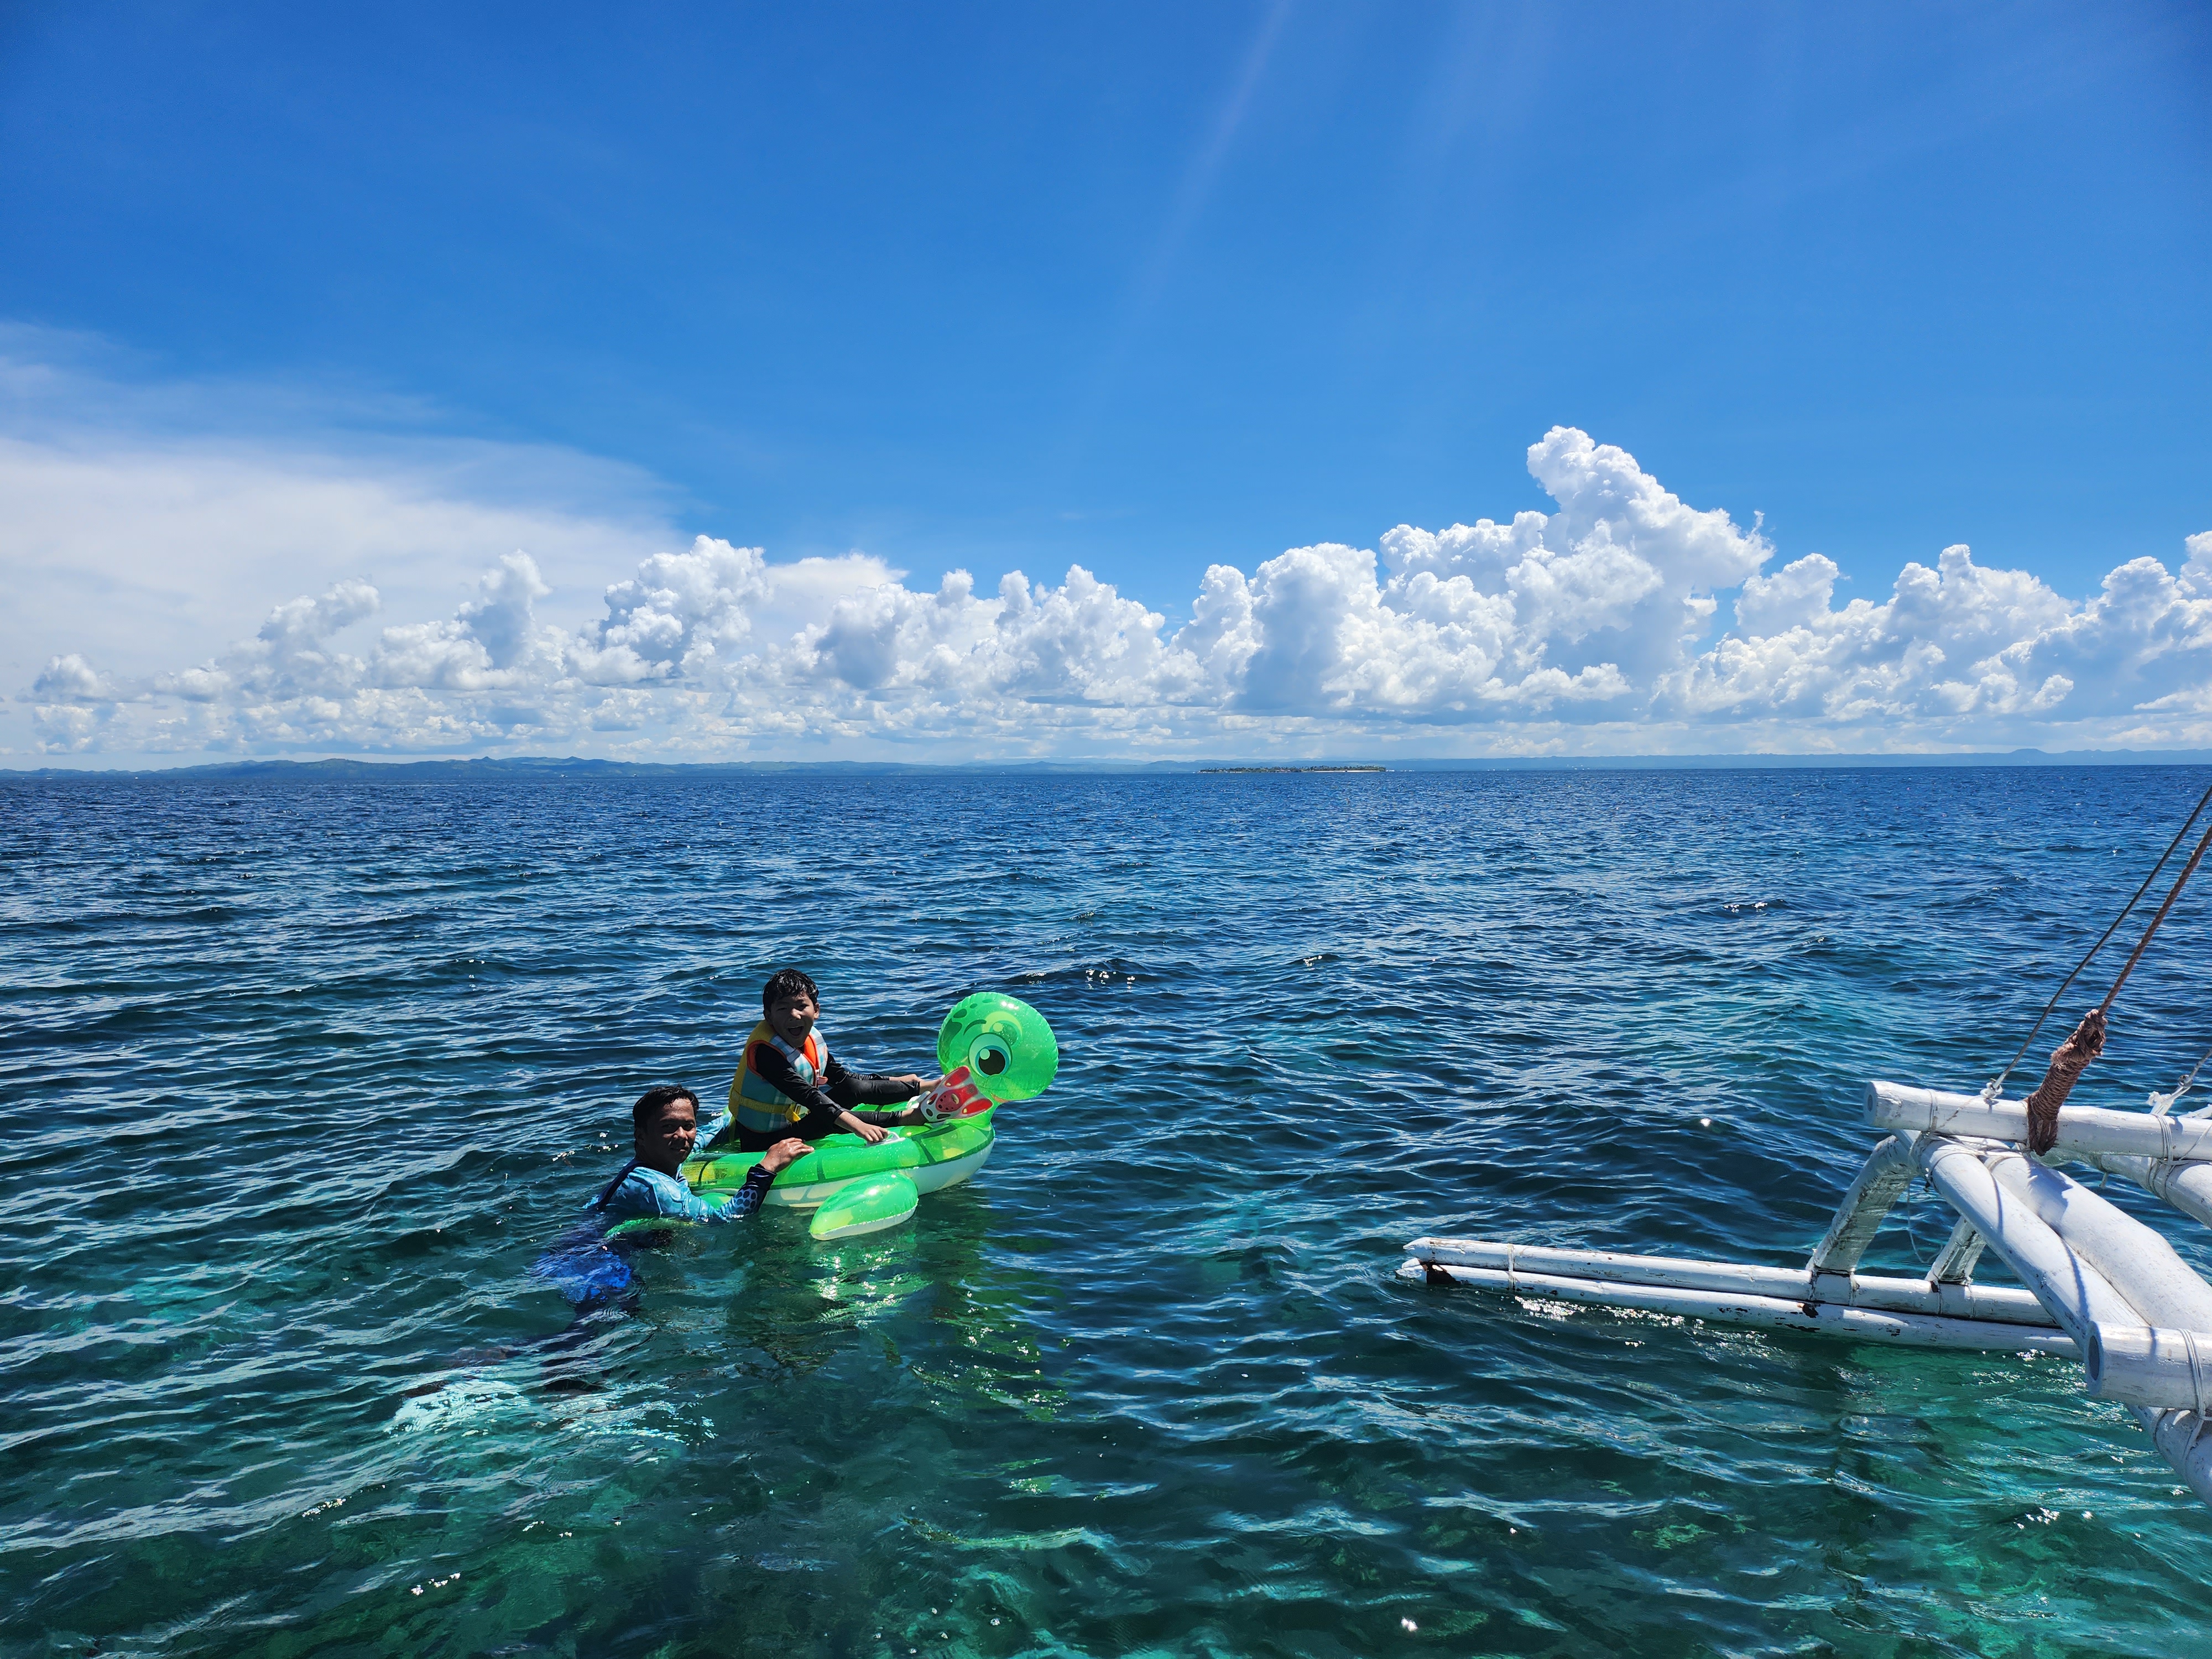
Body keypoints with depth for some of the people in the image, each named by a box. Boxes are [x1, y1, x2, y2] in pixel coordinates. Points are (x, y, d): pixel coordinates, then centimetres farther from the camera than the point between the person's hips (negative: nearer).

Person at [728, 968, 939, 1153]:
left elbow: (841, 1077, 11)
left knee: (856, 1088, -1)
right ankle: (905, 1117, -23)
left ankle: (922, 1086, 11)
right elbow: (809, 1096, -38)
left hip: (795, 1121, 8)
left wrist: (896, 1081, 10)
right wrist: (856, 1125, -49)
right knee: (831, 1119, -30)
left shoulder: (811, 1038, -2)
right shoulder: (766, 1051, -28)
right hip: (762, 1142, -8)